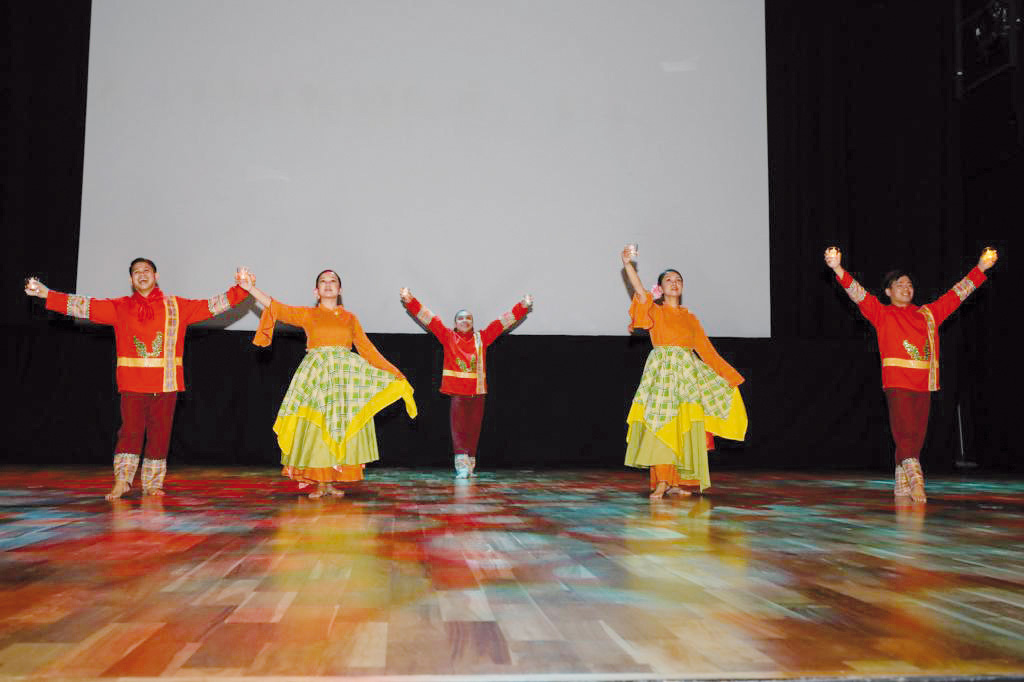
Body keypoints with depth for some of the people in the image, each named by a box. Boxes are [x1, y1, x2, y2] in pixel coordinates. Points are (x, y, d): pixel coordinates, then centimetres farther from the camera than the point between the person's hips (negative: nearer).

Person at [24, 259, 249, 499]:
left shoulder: (176, 307, 9)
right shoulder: (120, 307, 10)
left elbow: (211, 305, 8)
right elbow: (84, 306, 8)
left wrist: (242, 290, 2)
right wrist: (47, 294, 2)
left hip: (166, 383, 1)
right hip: (132, 383, 0)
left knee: (160, 433, 3)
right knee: (131, 430, -5)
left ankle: (152, 484, 12)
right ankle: (121, 481, 3)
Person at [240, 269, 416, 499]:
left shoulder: (350, 318, 12)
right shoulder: (308, 315, 9)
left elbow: (367, 349, 11)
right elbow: (277, 309, -1)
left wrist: (394, 374, 6)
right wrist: (251, 288, -11)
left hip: (345, 378, 2)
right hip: (316, 377, -1)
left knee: (341, 429, -1)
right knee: (316, 428, -5)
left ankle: (333, 482, 7)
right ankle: (319, 482, 3)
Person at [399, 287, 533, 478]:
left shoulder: (481, 338, 9)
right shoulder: (448, 337, 5)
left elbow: (502, 322, 10)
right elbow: (428, 318, 1)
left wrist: (523, 306, 7)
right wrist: (410, 301, -6)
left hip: (477, 392, 2)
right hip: (457, 392, -2)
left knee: (473, 430, 7)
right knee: (458, 428, -5)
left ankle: (470, 466, 17)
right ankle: (461, 466, -6)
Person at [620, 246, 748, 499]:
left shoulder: (690, 317, 17)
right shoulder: (655, 311, 6)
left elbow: (705, 347, 18)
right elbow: (640, 292, -13)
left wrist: (727, 376, 16)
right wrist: (627, 265, -26)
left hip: (688, 372, 4)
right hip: (663, 369, -4)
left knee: (687, 427, 0)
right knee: (662, 424, -12)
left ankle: (679, 481, 5)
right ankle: (661, 482, -11)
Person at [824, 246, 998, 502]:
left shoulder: (928, 313, 18)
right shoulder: (881, 313, 7)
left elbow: (957, 293, 22)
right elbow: (857, 293, -5)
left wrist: (981, 268, 18)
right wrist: (838, 269, -18)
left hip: (923, 384, 5)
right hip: (897, 382, -4)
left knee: (916, 437, 5)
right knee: (905, 434, -12)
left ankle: (902, 485, 13)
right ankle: (916, 481, -15)